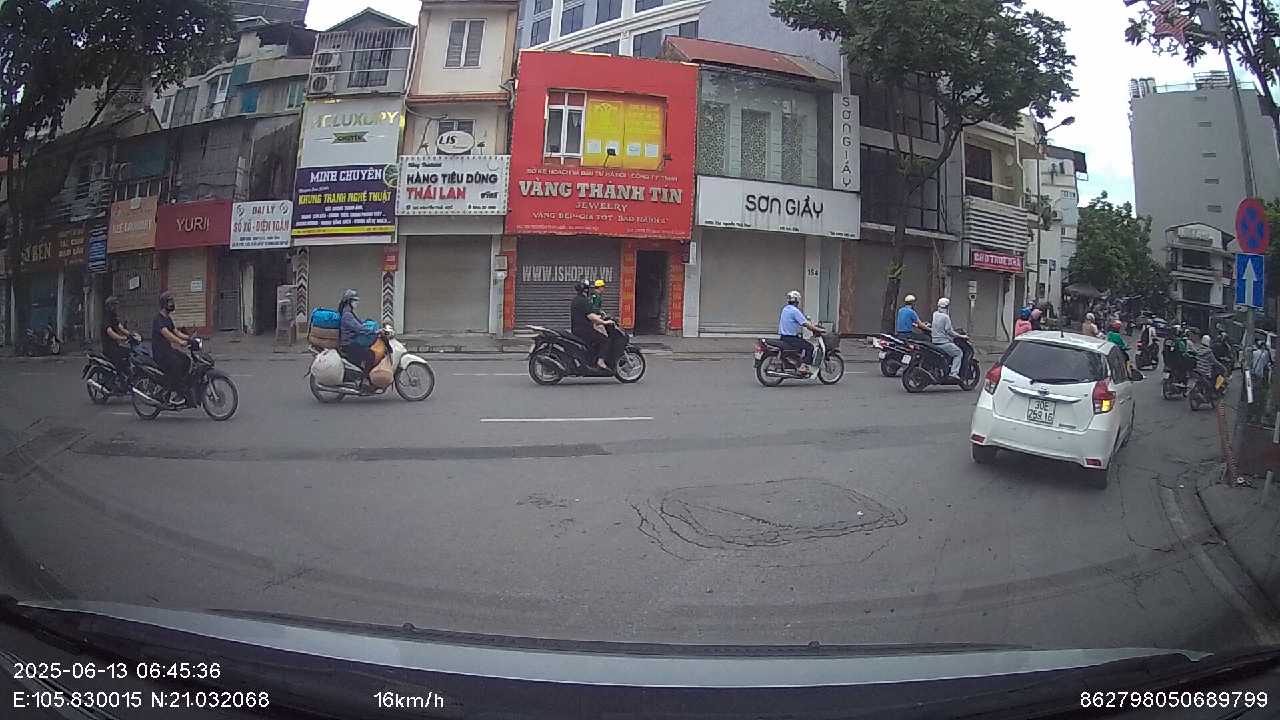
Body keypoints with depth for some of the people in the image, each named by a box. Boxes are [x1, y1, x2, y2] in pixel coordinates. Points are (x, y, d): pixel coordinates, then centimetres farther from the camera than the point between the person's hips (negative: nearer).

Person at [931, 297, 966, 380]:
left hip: (935, 341, 9)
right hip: (944, 342, -9)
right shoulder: (945, 317, -14)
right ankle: (954, 372, -14)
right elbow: (949, 331, -16)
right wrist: (960, 336, -7)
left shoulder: (935, 314, 9)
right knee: (959, 353, -2)